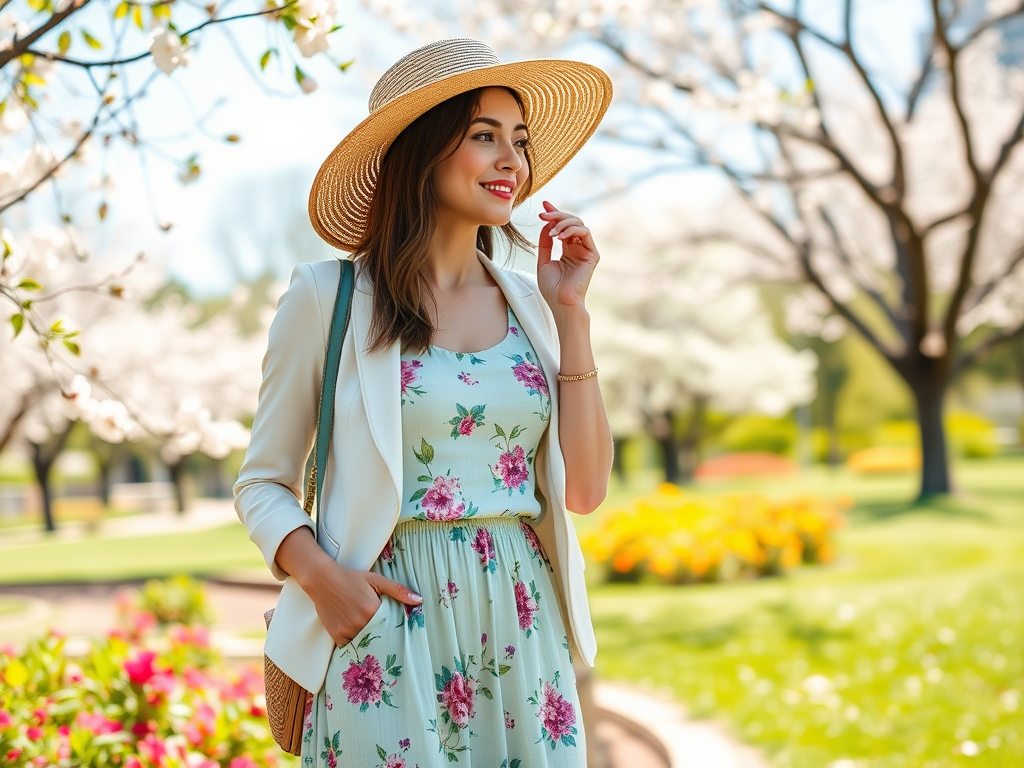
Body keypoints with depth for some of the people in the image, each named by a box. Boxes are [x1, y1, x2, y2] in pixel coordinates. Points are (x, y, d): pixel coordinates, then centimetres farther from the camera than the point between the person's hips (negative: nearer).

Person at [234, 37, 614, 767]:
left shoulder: (527, 303, 8)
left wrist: (571, 314, -1)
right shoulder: (327, 297, -3)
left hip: (523, 626, 4)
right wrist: (320, 576, -17)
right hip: (390, 623, -4)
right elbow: (263, 484, 2)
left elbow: (584, 490, 3)